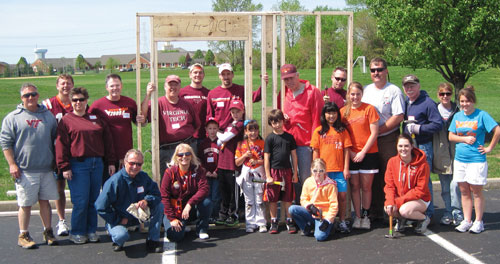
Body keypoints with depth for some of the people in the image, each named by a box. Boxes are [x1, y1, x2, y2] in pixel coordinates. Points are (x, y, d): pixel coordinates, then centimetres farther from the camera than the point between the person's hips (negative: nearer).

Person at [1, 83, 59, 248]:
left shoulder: (48, 115, 11)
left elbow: (55, 139, 20)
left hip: (46, 169, 3)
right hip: (25, 171, -3)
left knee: (45, 201, 10)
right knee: (25, 204, 2)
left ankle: (48, 232, 21)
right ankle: (23, 236, 14)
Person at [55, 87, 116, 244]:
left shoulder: (96, 119, 14)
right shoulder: (66, 121, 2)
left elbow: (107, 140, 15)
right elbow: (61, 145, -3)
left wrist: (111, 162, 10)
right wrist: (64, 167, -10)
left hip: (97, 164, 4)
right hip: (78, 165, -4)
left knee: (94, 200, 8)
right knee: (80, 201, -5)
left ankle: (91, 231, 18)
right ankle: (77, 233, 9)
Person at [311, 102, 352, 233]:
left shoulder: (342, 130, 7)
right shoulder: (319, 131, 6)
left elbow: (346, 150, 6)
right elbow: (315, 152, 5)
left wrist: (346, 168, 1)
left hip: (339, 170, 1)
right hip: (324, 170, 0)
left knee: (342, 195, -1)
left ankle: (342, 222, 11)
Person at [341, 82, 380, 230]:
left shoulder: (369, 109, -3)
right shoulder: (343, 111, 5)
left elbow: (374, 133, -6)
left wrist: (363, 152, -9)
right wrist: (350, 152, -6)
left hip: (368, 154, -2)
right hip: (351, 155, 2)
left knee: (366, 187, 3)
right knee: (354, 186, 5)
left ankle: (365, 216, 13)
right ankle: (357, 217, 13)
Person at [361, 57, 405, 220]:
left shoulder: (394, 91, -3)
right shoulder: (365, 90, 13)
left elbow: (399, 117, -11)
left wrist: (377, 130, -13)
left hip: (388, 139, -5)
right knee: (373, 177, 8)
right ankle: (375, 212, 16)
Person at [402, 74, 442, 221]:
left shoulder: (427, 102, -9)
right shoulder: (405, 102, 13)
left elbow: (438, 124, -15)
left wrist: (418, 128, -16)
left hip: (423, 146, -7)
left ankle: (428, 214, 5)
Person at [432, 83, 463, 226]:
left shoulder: (457, 111, 2)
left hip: (455, 153, -2)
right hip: (440, 154, 2)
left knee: (455, 185, -6)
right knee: (445, 187, 8)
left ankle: (457, 214, 6)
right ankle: (448, 213, 18)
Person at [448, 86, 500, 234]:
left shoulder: (481, 115, -7)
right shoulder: (457, 116, 8)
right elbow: (451, 136, 7)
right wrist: (465, 139, -9)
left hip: (477, 160, -5)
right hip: (459, 159, 5)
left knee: (476, 191, 2)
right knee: (464, 191, 9)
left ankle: (478, 222, 12)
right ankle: (467, 220, 18)